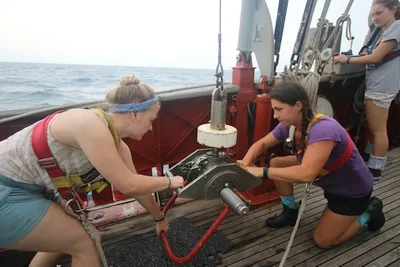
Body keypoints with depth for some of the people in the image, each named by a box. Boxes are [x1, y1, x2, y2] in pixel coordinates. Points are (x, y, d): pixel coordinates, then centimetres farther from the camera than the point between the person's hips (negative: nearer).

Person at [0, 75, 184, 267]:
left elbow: (136, 186, 10)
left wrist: (159, 218, 22)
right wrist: (170, 182, -10)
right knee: (85, 244, -4)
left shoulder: (118, 146, -2)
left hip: (29, 188, 9)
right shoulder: (91, 124, -28)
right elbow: (128, 185, -27)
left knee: (66, 237, 23)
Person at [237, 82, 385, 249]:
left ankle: (369, 212, 20)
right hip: (327, 177, 7)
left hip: (353, 190, -7)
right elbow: (262, 143, -5)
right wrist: (246, 162, -24)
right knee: (276, 163, -8)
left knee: (323, 241, 0)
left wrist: (263, 172, -43)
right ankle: (290, 212, 12)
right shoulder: (289, 125, -14)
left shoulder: (323, 129, -39)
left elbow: (305, 174, -48)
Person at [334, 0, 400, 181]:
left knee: (378, 129, -4)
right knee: (371, 126, 18)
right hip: (375, 84, 10)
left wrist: (347, 60, -10)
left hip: (381, 86, -10)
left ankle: (375, 170, 5)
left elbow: (375, 58, -17)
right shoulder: (385, 31, 19)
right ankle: (368, 156, 33)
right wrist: (365, 53, -1)